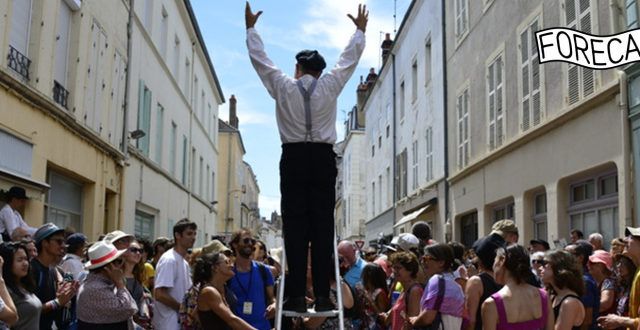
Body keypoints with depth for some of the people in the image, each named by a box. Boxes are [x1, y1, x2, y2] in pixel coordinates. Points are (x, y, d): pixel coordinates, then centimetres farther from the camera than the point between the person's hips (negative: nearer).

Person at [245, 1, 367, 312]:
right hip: (323, 158, 0)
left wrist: (250, 27, 31)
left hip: (293, 158, 0)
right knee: (322, 226, -2)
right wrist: (360, 30, 37)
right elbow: (350, 58, 21)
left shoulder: (283, 86, 6)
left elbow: (259, 57, 17)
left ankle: (296, 296, -5)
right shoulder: (330, 85, 7)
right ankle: (322, 296, -4)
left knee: (295, 226, -2)